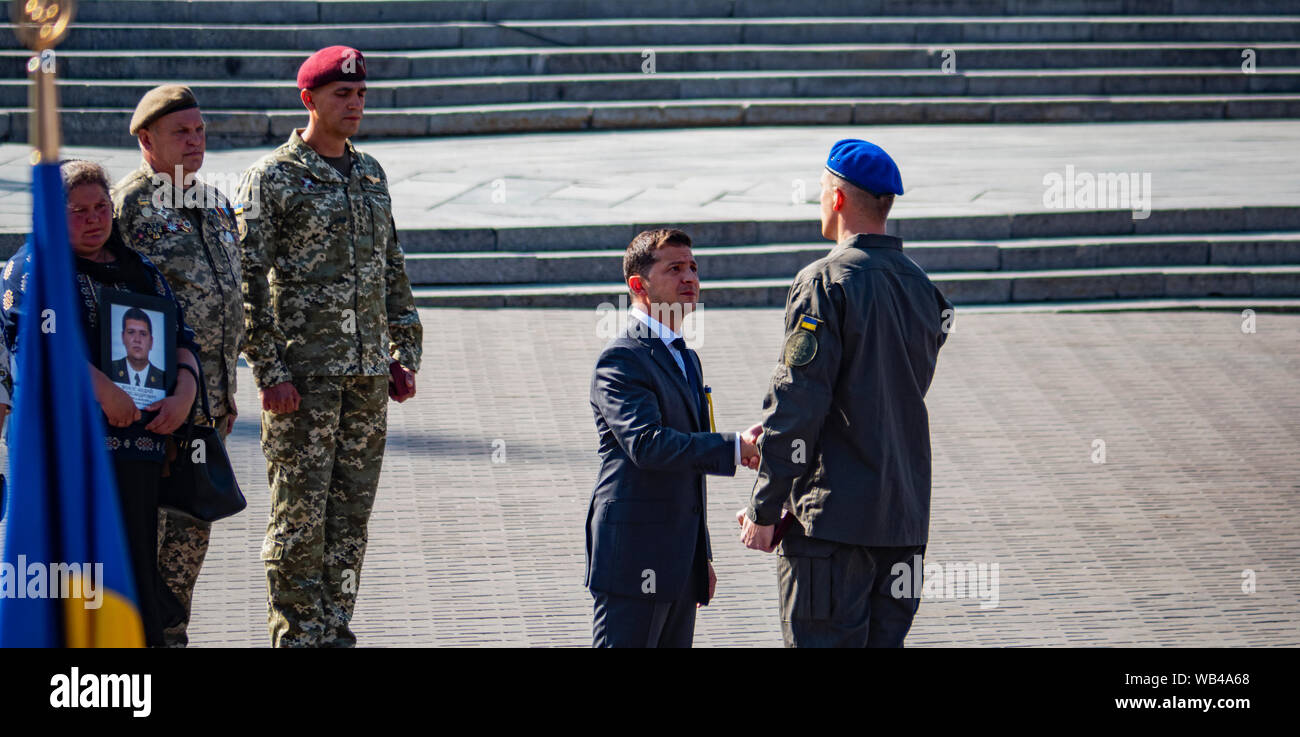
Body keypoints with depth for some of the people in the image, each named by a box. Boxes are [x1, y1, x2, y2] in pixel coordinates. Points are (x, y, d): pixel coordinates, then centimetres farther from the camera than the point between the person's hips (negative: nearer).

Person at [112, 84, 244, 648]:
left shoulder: (216, 206, 14)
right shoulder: (126, 205, -9)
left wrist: (226, 389, 20)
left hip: (208, 395, 7)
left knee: (192, 524, 11)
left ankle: (171, 632, 20)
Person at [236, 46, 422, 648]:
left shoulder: (370, 174, 14)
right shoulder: (272, 178, -5)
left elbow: (392, 269, 21)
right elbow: (249, 279, -8)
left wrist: (404, 353, 13)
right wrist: (269, 370, -15)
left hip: (368, 373, 6)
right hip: (303, 373, -6)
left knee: (351, 515, 8)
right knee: (299, 514, -3)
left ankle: (335, 631, 16)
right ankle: (298, 637, 3)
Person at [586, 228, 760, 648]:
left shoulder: (687, 360, 20)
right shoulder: (620, 360, -11)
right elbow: (647, 444, -26)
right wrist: (734, 449, -28)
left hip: (680, 563, 9)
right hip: (633, 560, -9)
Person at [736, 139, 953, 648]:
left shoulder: (825, 282, -11)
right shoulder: (920, 287, 12)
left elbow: (799, 403, -15)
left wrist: (764, 510, -10)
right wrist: (778, 428, 19)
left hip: (833, 512, -7)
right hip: (904, 516, 7)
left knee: (819, 642, -4)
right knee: (884, 639, 12)